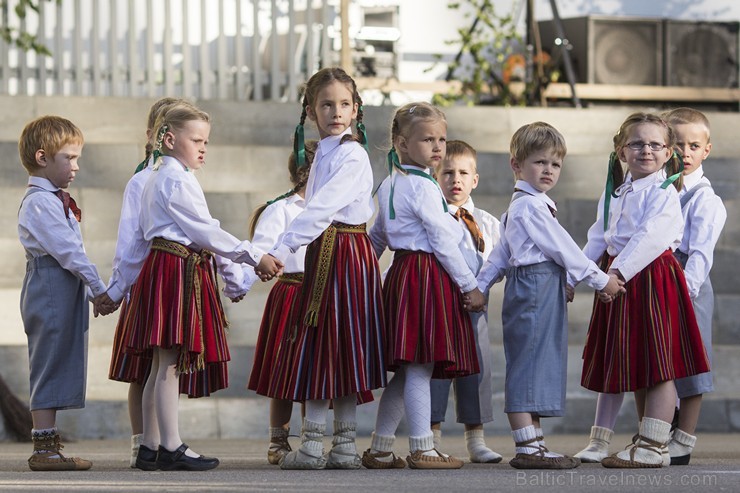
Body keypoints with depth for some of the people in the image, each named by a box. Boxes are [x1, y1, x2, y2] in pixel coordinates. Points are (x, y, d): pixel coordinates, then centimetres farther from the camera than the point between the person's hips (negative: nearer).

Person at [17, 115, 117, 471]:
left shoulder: (56, 201, 20)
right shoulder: (39, 203, -13)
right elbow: (66, 250, -18)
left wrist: (94, 293, 13)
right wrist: (99, 288, -16)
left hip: (66, 292, 10)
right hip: (50, 290, -10)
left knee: (60, 370, 10)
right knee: (50, 365, -8)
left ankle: (48, 444, 13)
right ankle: (44, 450, -7)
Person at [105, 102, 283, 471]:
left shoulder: (155, 180, 21)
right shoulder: (177, 181, -11)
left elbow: (139, 240, 24)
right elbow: (206, 232, -16)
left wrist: (118, 287, 25)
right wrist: (254, 257, -13)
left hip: (158, 268, 10)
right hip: (178, 271, -10)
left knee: (162, 365, 11)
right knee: (170, 363, -8)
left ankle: (150, 447, 13)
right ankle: (171, 448, -8)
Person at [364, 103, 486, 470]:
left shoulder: (390, 185, 16)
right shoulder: (423, 187, -12)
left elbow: (376, 237, 24)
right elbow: (443, 242, -13)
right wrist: (470, 286, -8)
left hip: (401, 274, 9)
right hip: (428, 275, -9)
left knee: (407, 371, 12)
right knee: (420, 368, -6)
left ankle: (380, 449, 14)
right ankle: (422, 450, -3)